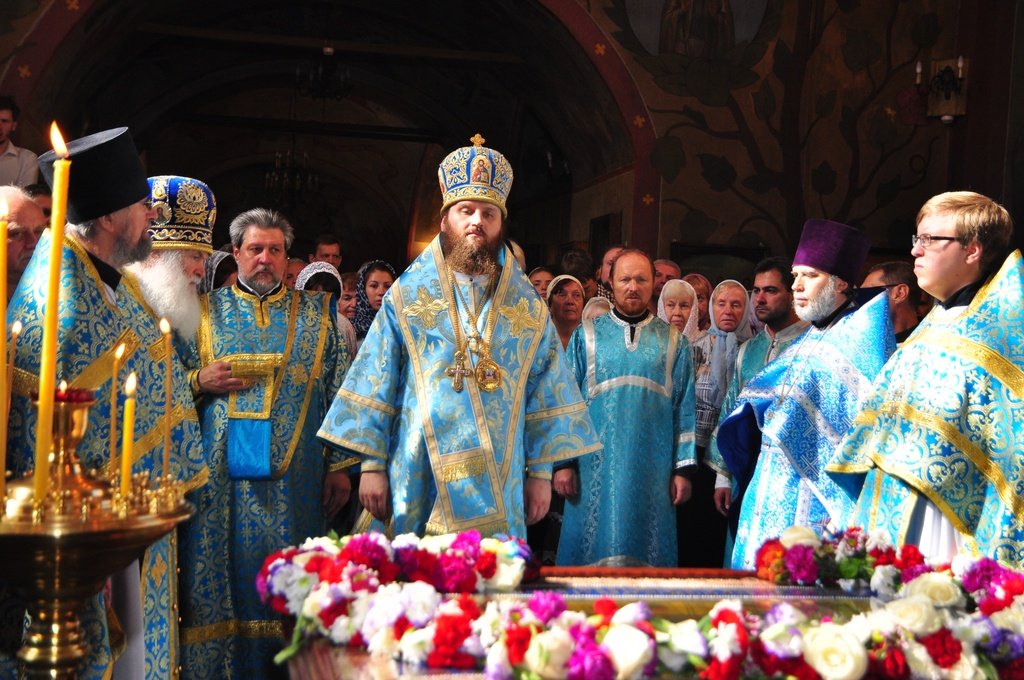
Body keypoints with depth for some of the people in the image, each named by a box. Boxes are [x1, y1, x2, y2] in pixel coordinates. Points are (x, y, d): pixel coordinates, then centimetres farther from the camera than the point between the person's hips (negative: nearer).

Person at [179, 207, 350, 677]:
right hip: (219, 478, 0)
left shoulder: (317, 312, 11)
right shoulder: (205, 311, 11)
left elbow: (341, 389, 7)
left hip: (293, 480, 0)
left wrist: (338, 465, 1)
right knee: (223, 577, 0)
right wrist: (200, 382, -9)